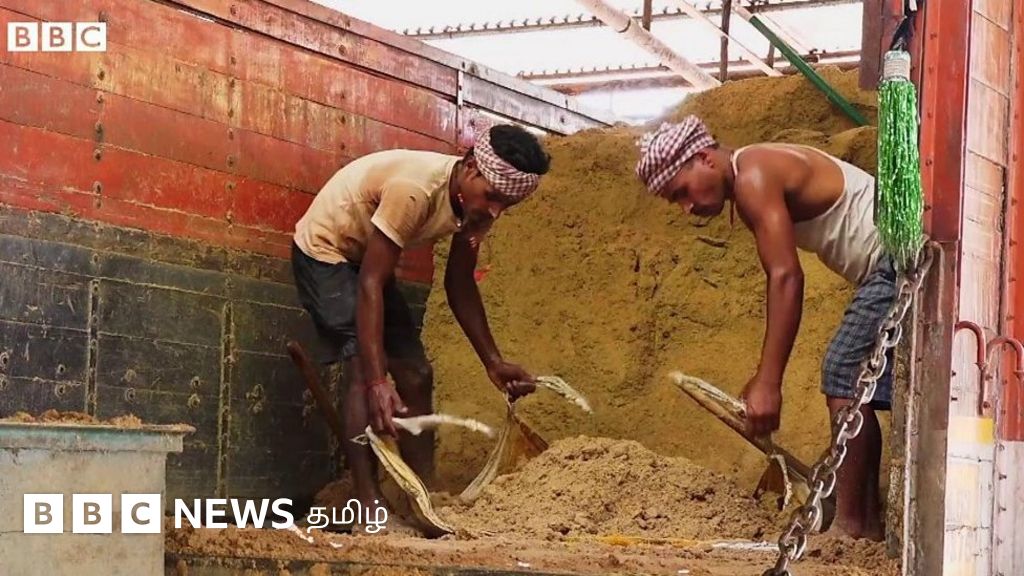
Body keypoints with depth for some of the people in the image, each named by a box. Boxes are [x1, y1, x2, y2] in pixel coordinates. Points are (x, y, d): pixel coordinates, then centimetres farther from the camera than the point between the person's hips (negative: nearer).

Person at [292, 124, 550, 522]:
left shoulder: (478, 204, -12)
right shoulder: (414, 189, -37)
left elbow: (460, 287, 0)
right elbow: (370, 285, -37)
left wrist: (493, 362, -6)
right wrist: (376, 382, -42)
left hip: (367, 259, 8)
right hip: (324, 251, -8)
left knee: (416, 375, 3)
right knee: (363, 367, -22)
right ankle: (368, 505, -24)